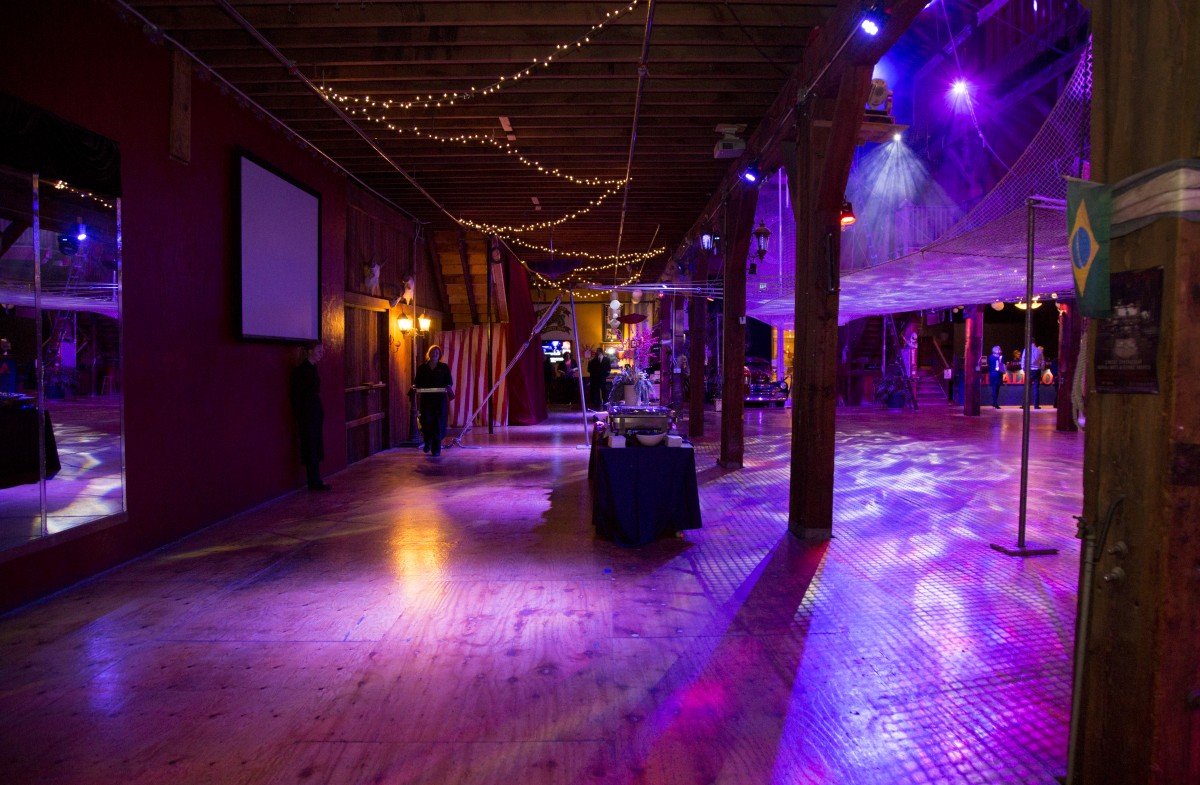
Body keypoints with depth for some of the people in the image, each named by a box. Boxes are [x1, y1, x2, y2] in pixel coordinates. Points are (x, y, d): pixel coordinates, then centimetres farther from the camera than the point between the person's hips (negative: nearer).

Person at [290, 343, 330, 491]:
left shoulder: (312, 368, 12)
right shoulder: (301, 370, -12)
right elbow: (296, 396, -13)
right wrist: (298, 418, -15)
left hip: (316, 411, 9)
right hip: (307, 413, -9)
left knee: (316, 447, 10)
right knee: (311, 447, -3)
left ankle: (315, 481, 15)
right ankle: (315, 482, 2)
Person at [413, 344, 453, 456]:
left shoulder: (444, 367, 7)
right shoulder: (422, 367, 9)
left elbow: (449, 381, 5)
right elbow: (417, 381, 10)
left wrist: (448, 387, -16)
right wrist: (415, 387, -11)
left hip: (440, 398, -1)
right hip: (426, 398, 1)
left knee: (438, 422, -3)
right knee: (426, 421, -6)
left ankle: (436, 448, 4)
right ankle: (427, 442, 22)